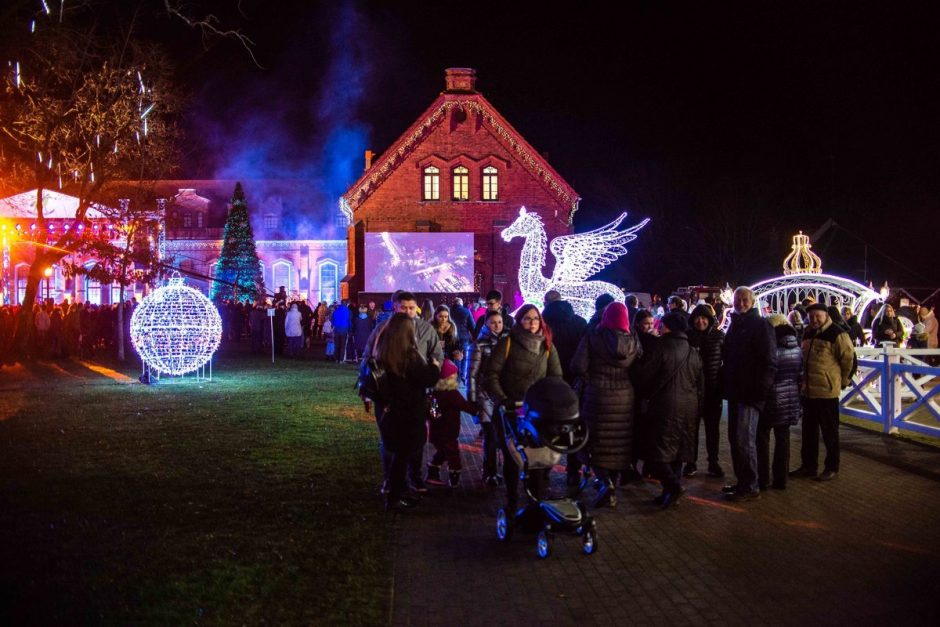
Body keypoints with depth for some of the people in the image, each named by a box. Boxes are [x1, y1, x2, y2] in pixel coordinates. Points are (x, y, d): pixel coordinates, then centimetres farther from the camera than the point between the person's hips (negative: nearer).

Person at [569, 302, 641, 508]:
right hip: (624, 398, 3)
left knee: (596, 444, 8)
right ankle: (613, 489, 15)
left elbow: (578, 367, -14)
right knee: (619, 445, 12)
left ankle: (606, 483, -12)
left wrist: (590, 378, 4)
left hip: (597, 396, -2)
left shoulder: (593, 338, -7)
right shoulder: (634, 342, 1)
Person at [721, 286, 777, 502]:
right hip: (735, 392, 8)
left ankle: (751, 487, 0)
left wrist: (761, 389, -19)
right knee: (735, 438, 12)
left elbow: (769, 361, -13)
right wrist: (725, 385, 15)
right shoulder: (734, 326, 17)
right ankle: (742, 481, 21)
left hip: (750, 394, -8)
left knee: (744, 440, -8)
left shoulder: (761, 326, -7)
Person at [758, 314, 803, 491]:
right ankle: (781, 479, 18)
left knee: (763, 438, 5)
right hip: (790, 399, 6)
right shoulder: (797, 349, 3)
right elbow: (801, 375, 8)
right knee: (783, 438, 13)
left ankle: (763, 479, 7)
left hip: (772, 398, -6)